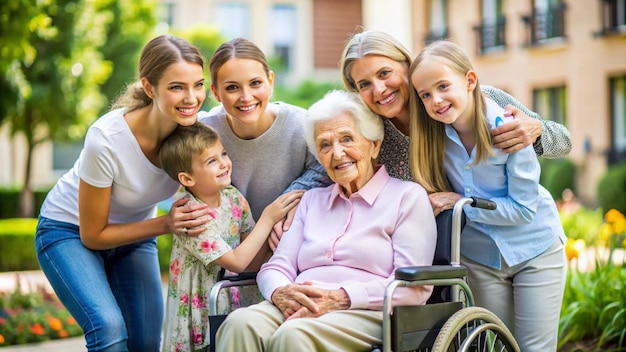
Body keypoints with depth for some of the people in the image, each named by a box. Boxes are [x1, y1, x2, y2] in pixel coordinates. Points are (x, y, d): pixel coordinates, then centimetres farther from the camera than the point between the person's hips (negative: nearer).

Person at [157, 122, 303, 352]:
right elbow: (236, 262, -22)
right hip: (201, 314, -5)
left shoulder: (234, 198, -2)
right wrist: (267, 219, -18)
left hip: (233, 302, 5)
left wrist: (276, 223, -17)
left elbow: (253, 263, -2)